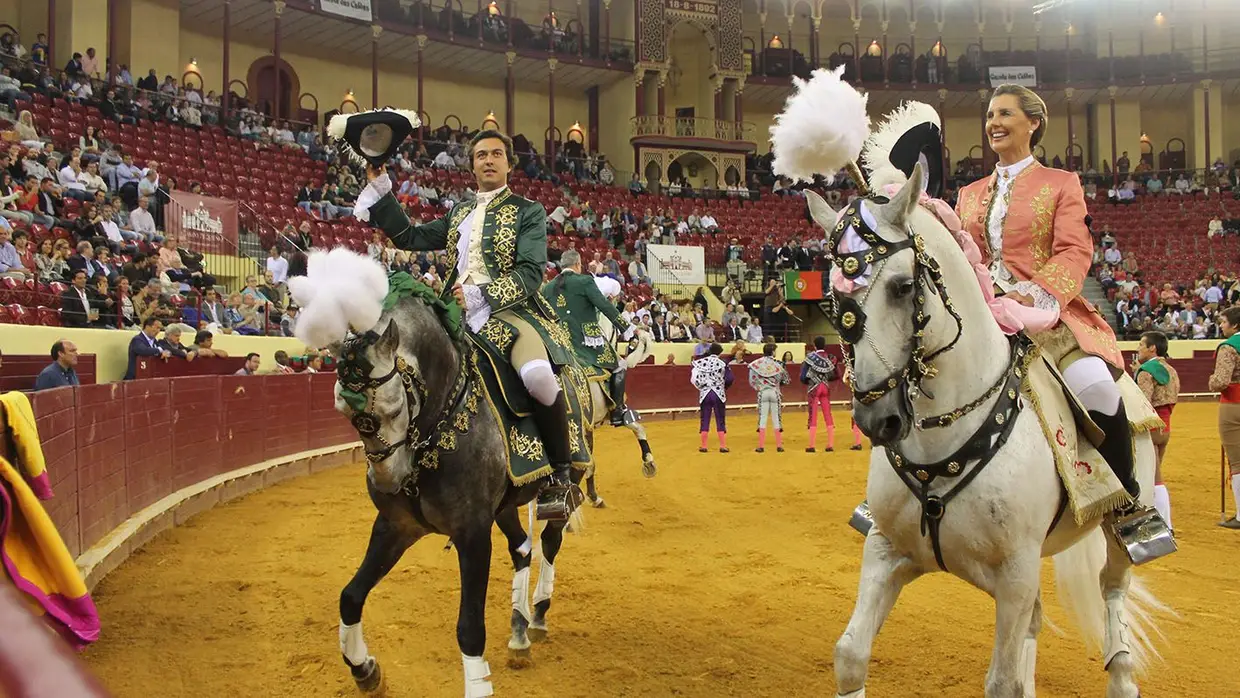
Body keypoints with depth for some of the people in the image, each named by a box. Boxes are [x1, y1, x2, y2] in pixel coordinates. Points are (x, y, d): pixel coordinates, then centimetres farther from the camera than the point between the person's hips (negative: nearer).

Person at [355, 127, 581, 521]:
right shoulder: (459, 214, 25)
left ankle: (562, 480, -18)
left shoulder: (528, 212, 7)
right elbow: (410, 237, 25)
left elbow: (530, 273, -5)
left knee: (538, 375, -36)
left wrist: (479, 295, -17)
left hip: (511, 312, -6)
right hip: (461, 316, 6)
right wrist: (380, 189, 20)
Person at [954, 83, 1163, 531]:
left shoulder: (1061, 184, 11)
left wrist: (1038, 294, -22)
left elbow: (1074, 252, -3)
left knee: (1095, 382, -31)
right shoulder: (970, 195, 23)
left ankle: (1128, 501, -8)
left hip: (1045, 310, -4)